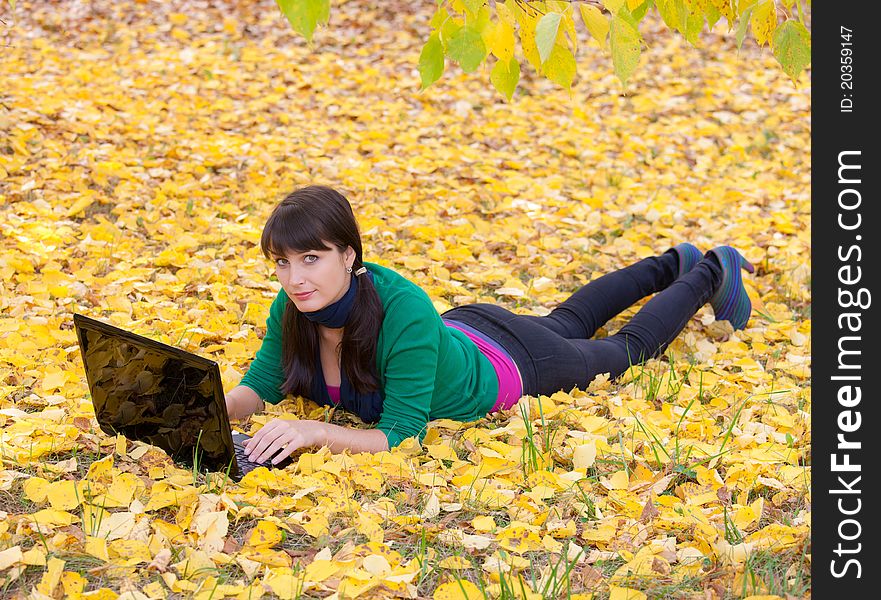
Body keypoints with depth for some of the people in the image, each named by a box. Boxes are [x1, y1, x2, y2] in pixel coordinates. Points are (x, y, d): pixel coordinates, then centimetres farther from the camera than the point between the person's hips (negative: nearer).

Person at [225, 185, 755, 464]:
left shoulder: (403, 310, -47)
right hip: (461, 326, 6)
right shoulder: (295, 307, -29)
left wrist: (316, 432, -56)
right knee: (569, 321, 34)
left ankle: (711, 276, 48)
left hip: (514, 362, -6)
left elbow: (401, 436, -43)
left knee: (629, 347, 23)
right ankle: (671, 264, 59)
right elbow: (258, 388, -18)